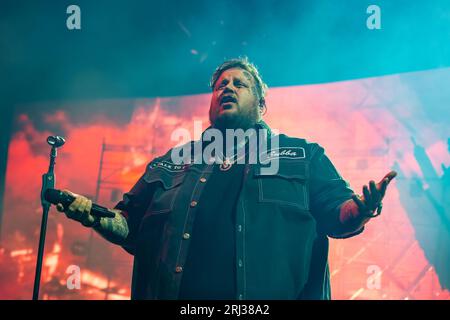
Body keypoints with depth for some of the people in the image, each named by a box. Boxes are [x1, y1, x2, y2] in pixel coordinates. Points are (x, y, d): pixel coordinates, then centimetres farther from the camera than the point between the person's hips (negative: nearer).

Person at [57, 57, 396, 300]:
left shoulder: (303, 157, 15)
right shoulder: (172, 163, 18)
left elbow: (334, 212, 6)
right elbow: (131, 225, 19)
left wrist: (360, 210, -17)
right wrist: (93, 215, -1)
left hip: (274, 295, -1)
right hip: (177, 293, 2)